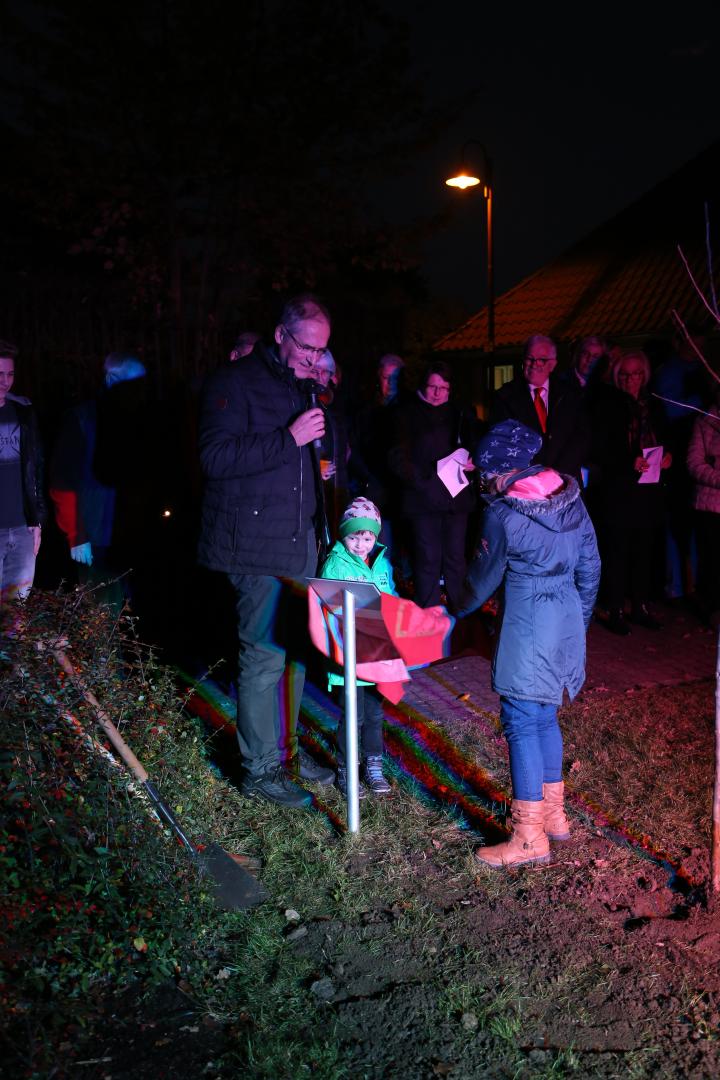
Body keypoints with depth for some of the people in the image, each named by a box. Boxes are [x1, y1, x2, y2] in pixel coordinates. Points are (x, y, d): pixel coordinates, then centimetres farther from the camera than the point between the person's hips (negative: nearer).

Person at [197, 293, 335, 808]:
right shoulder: (234, 382, -8)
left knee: (296, 649, 14)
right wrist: (290, 439, -23)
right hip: (256, 546, -8)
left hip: (300, 542, 8)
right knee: (265, 654, -5)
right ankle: (260, 768, 9)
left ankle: (286, 749, 28)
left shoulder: (305, 388, 17)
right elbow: (216, 456, -21)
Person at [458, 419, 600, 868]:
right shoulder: (572, 497, 5)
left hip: (528, 626, -8)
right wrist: (580, 619, 23)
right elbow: (590, 566, 11)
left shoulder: (503, 515, -14)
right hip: (569, 620, 8)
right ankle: (554, 814, 30)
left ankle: (530, 838, 4)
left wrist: (459, 609, 18)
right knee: (545, 717, 19)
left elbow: (484, 579, -1)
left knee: (521, 722, -1)